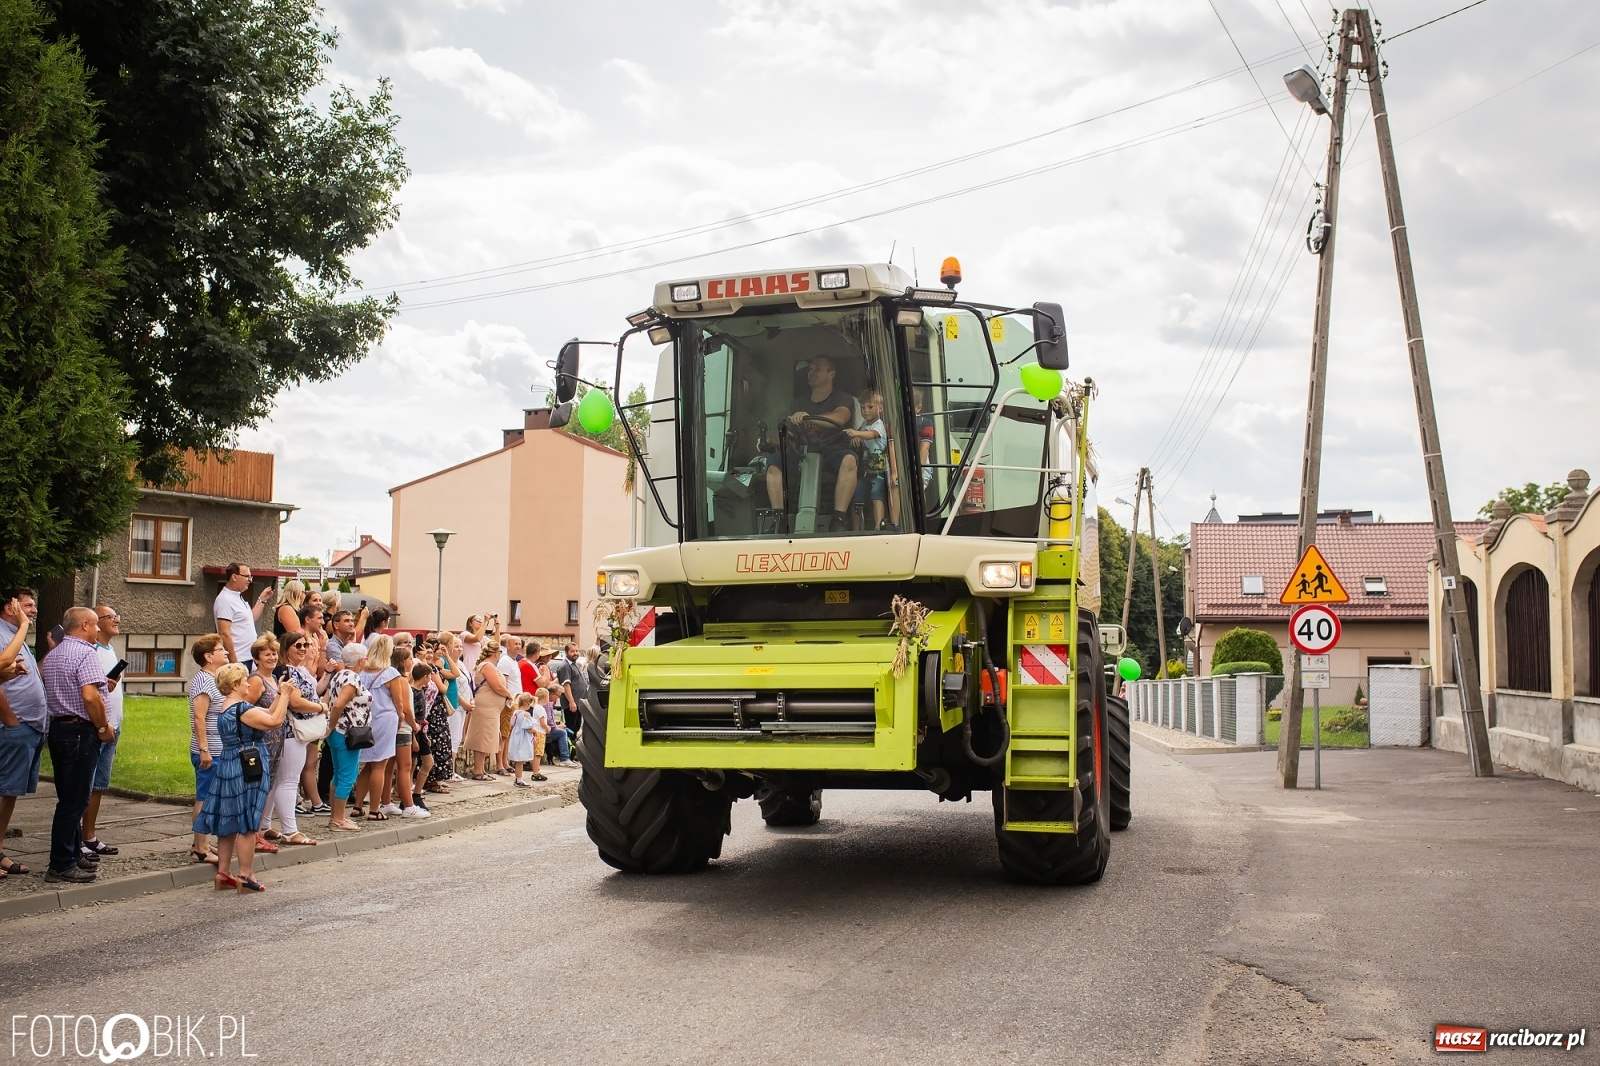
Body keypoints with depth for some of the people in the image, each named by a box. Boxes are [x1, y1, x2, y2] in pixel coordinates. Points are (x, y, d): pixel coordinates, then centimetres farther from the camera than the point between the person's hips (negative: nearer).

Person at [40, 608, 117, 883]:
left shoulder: (52, 655, 15)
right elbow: (90, 696, -24)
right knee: (74, 800, -5)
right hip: (80, 731, -9)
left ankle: (73, 853, 26)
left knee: (69, 797, 17)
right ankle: (61, 865, -3)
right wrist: (104, 727, -13)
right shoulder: (85, 653, -14)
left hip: (57, 727, 9)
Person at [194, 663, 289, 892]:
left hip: (228, 770, 10)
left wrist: (279, 696, 9)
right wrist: (284, 695, -13)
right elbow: (274, 721, -23)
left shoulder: (226, 710, 14)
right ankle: (246, 876, 0)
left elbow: (266, 716, 15)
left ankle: (222, 873, 18)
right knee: (247, 826, -4)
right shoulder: (242, 709, -18)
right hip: (246, 772, -10)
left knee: (228, 823, 13)